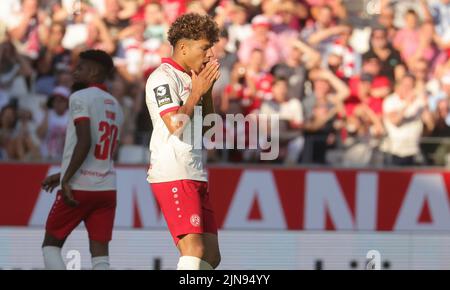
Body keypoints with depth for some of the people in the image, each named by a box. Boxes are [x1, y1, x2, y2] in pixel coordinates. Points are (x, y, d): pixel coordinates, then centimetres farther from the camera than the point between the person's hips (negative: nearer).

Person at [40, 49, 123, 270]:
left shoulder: (80, 98, -6)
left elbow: (85, 142, -19)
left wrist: (67, 180, -19)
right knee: (100, 252, 2)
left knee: (51, 244, 7)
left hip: (78, 188, -6)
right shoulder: (115, 106, 18)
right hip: (107, 188, 6)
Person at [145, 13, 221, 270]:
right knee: (194, 250, -21)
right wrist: (197, 91, -9)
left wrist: (208, 90, 10)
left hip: (196, 176, 10)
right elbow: (176, 126, -19)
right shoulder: (163, 78, -8)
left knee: (211, 255, 7)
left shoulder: (191, 79, 20)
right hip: (172, 177, -10)